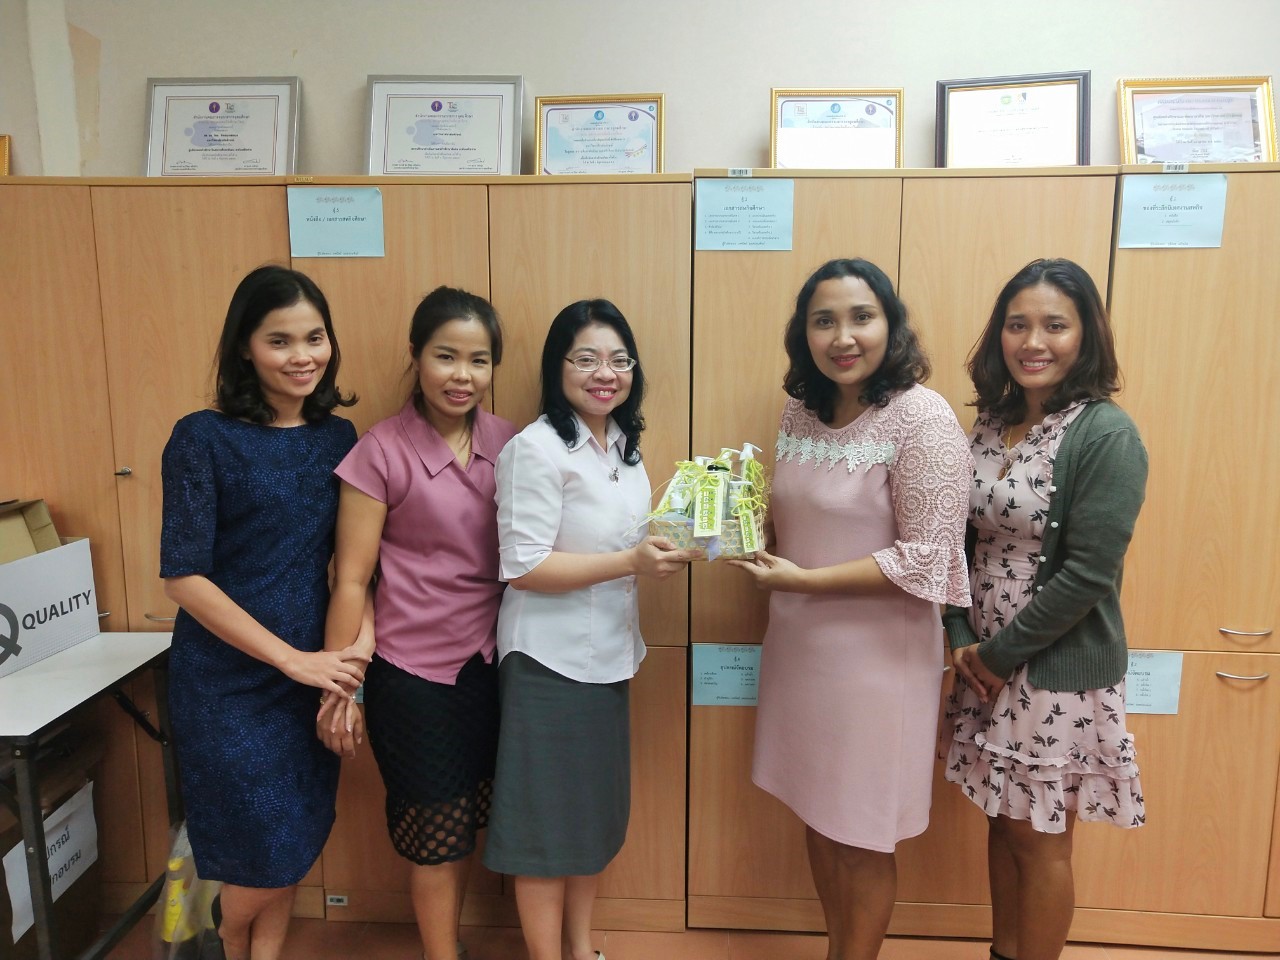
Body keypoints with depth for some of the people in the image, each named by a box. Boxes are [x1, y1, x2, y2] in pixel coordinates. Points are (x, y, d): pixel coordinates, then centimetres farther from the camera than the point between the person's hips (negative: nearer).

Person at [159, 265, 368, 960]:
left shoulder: (338, 438, 2)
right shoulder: (204, 438, -11)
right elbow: (183, 576, -14)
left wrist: (354, 644, -12)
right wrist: (292, 658, -17)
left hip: (313, 672, 4)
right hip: (229, 681, -4)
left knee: (299, 848, 14)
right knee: (263, 863, 6)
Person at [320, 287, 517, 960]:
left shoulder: (507, 442, 0)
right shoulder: (382, 452, -12)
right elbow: (352, 578, -9)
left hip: (490, 662, 4)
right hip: (414, 672, -4)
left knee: (465, 822, 19)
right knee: (435, 832, 13)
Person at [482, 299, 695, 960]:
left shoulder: (623, 445, 8)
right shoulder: (536, 448, -17)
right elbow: (522, 566, -21)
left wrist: (664, 549, -1)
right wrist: (630, 562, -25)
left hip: (607, 656, 8)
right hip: (549, 659, -8)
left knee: (596, 812, 20)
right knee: (547, 822, 8)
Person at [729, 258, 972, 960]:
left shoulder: (922, 418, -16)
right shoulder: (801, 409, 3)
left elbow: (926, 559, -19)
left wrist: (801, 580, -21)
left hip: (875, 655, -6)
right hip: (798, 644, 6)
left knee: (862, 834, 12)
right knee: (818, 813, 21)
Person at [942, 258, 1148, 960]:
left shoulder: (1107, 435, -15)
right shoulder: (991, 425, 4)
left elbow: (1087, 574, -19)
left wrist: (1001, 654, -13)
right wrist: (961, 640, -4)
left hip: (1059, 672, -6)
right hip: (987, 665, 6)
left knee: (1040, 839, 11)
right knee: (1002, 822, 19)